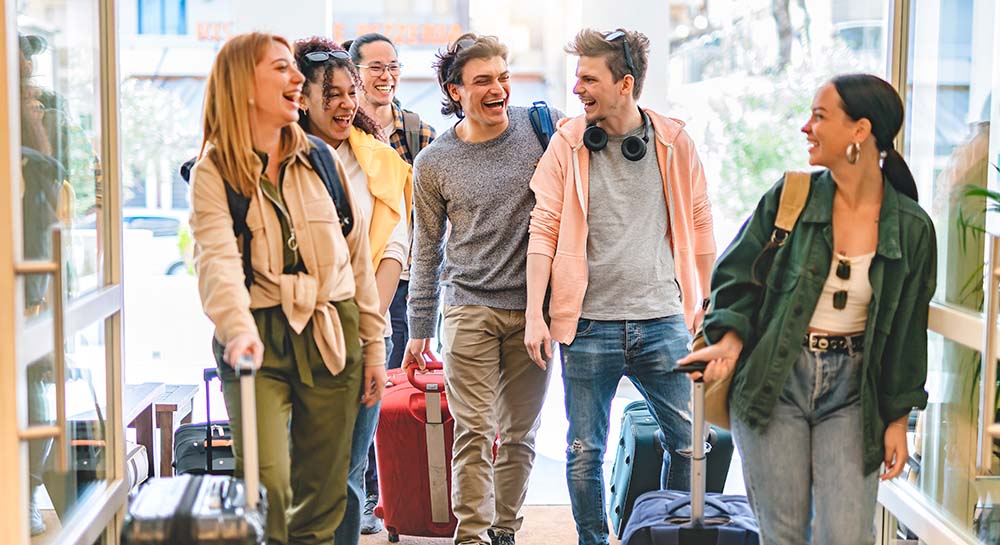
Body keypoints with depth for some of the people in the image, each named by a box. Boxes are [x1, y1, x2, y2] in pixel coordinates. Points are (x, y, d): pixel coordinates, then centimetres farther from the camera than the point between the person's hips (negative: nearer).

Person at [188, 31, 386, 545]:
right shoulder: (213, 172, -2)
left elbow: (357, 256, 13)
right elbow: (216, 257, -18)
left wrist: (373, 344, 10)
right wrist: (238, 327, -36)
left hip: (332, 339, 4)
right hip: (259, 338, -3)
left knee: (322, 495, 7)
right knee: (266, 485, -15)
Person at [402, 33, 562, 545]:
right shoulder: (433, 163, 2)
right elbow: (427, 249, 10)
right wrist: (419, 328, 10)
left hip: (535, 306, 1)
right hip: (469, 309, -1)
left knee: (520, 433, 8)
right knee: (474, 431, -6)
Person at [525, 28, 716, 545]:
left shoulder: (674, 142, 2)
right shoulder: (566, 144, 0)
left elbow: (700, 229, 10)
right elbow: (543, 230, -1)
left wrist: (705, 305, 11)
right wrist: (535, 314, -7)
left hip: (662, 322, 1)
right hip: (589, 326, 0)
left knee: (690, 442, 6)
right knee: (584, 452, 6)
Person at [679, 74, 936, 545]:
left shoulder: (911, 228, -3)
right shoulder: (790, 197, -3)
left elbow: (907, 329, 4)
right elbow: (737, 275, 5)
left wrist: (898, 418, 5)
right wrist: (731, 338, -12)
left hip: (851, 389, 0)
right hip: (775, 381, 1)